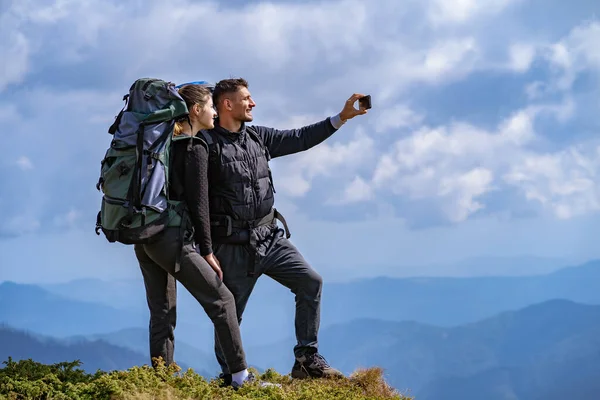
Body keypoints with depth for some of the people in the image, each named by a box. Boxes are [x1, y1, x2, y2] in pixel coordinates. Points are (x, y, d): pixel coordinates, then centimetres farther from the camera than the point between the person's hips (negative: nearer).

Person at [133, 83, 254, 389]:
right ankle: (240, 375, 1)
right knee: (221, 300, 0)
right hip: (171, 238, -8)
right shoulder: (195, 149, -8)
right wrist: (207, 251, -7)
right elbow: (198, 203, -10)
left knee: (161, 313, 11)